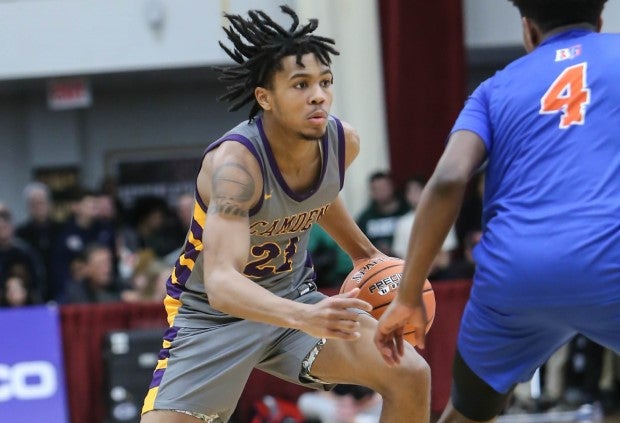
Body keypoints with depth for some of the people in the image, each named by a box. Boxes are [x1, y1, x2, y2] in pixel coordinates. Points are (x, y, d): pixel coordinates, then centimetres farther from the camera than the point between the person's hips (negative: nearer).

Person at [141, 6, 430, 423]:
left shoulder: (344, 141, -12)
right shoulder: (236, 161, -33)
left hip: (294, 295, 5)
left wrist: (367, 256, 20)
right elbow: (221, 282, -45)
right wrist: (303, 319, -59)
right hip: (213, 313, -5)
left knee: (411, 376, -10)